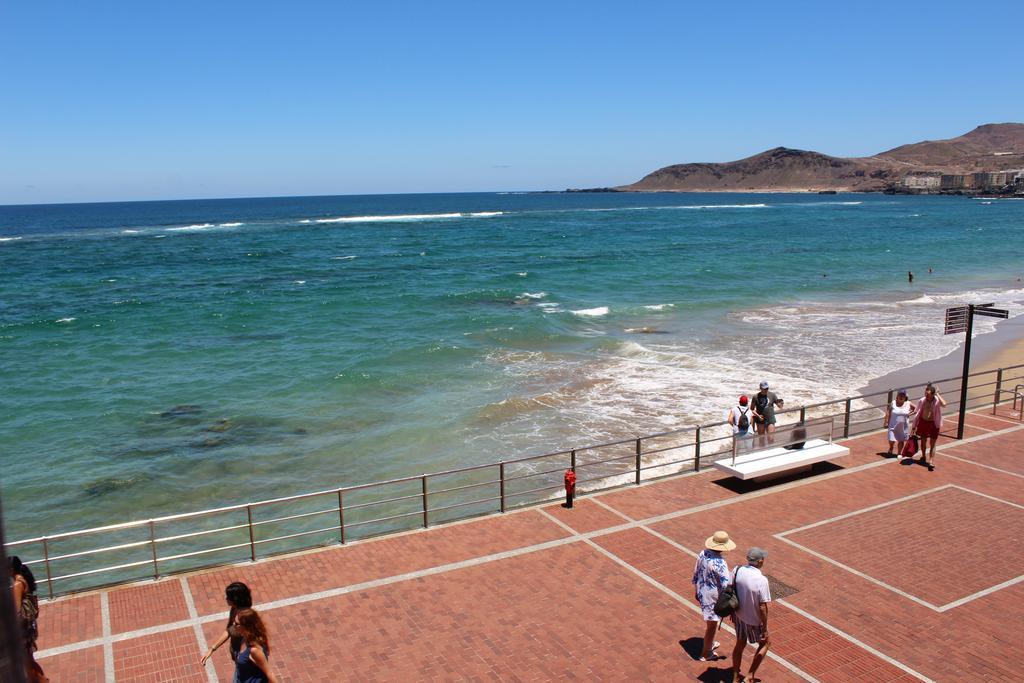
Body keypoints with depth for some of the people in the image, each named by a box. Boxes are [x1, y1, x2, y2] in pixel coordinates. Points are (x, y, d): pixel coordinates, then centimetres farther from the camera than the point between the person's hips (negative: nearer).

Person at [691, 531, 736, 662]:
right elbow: (726, 586, -24)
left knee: (709, 621, 29)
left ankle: (709, 644, 49)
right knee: (712, 625, 12)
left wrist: (696, 591, 19)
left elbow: (696, 574, 5)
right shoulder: (720, 564, -31)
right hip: (713, 597, -7)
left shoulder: (703, 554, -8)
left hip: (702, 592, 8)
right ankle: (706, 653, 26)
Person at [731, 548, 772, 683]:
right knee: (765, 643, 22)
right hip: (753, 620, -5)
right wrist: (765, 628, -11)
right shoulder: (761, 580, -29)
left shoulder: (737, 571, -12)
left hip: (738, 616, 5)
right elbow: (763, 607, -23)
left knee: (740, 644, 24)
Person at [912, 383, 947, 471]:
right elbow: (918, 414, 1)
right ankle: (924, 457, 39)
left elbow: (944, 404, -39)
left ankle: (931, 462, 0)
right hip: (923, 423, 3)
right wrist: (914, 426, 3)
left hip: (933, 424, -3)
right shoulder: (922, 401, -7)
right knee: (923, 441, 19)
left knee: (932, 444, 0)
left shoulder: (937, 401, -15)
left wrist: (938, 394, -28)